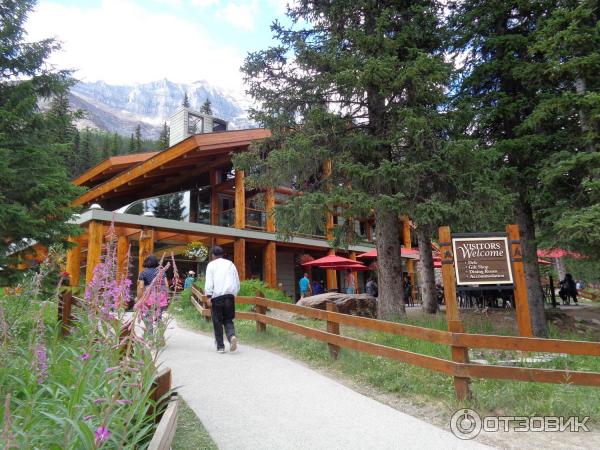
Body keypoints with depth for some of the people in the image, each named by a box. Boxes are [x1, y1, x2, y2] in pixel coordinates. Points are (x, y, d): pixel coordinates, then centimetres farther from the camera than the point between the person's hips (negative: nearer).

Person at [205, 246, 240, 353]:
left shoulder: (211, 265, 7)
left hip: (217, 296, -3)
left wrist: (209, 297, -9)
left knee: (217, 322, 7)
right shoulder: (230, 264, 18)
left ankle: (220, 346, 9)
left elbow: (209, 281, -5)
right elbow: (237, 282, 18)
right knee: (228, 320, 11)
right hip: (230, 295, 3)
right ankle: (232, 336, -17)